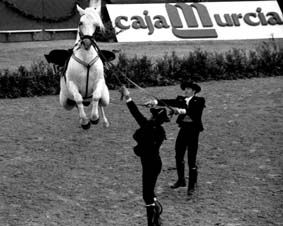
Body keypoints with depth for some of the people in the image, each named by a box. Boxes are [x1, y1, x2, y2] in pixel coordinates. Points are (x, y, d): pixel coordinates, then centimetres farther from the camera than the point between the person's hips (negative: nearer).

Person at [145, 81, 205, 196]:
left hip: (193, 130, -5)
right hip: (183, 129, 5)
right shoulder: (181, 100, 7)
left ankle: (192, 185, 10)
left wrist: (182, 111, -39)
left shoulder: (199, 101, -5)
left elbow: (194, 111, -23)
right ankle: (181, 180, 32)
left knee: (191, 159, -2)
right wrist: (156, 102, -25)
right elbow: (169, 102, -8)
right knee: (178, 156, 13)